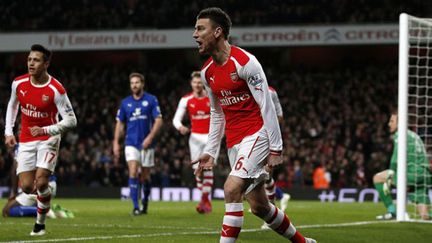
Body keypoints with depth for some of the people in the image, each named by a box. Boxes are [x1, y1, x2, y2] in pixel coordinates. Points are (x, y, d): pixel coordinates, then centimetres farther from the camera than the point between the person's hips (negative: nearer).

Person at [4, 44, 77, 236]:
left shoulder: (56, 90, -19)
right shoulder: (19, 83, -6)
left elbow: (71, 120, -17)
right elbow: (12, 105, 15)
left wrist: (45, 130, -28)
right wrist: (8, 132, 10)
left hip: (48, 139, -4)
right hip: (26, 141, 4)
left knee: (41, 183, -17)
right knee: (26, 187, -6)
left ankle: (40, 223, 4)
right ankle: (44, 192, 31)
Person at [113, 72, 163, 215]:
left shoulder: (151, 100, -1)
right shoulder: (125, 102, 7)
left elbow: (158, 121, -5)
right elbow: (120, 123, 12)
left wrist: (150, 137, -16)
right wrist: (116, 143, 3)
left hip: (146, 144, -1)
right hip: (131, 143, 1)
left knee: (145, 176, 7)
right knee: (133, 173, -14)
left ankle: (145, 200, 33)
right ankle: (135, 207, -14)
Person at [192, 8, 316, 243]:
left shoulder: (244, 62, -15)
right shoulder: (207, 72, 8)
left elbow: (266, 106, -14)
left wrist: (275, 148, -16)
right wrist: (210, 151, 13)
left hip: (256, 134, -7)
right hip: (234, 142, 7)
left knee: (231, 189, -23)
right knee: (259, 206, 8)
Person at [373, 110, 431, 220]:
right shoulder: (415, 136, 27)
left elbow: (397, 157, -11)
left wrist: (389, 179, -8)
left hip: (413, 173, -8)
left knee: (377, 178, 6)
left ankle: (392, 211, 2)